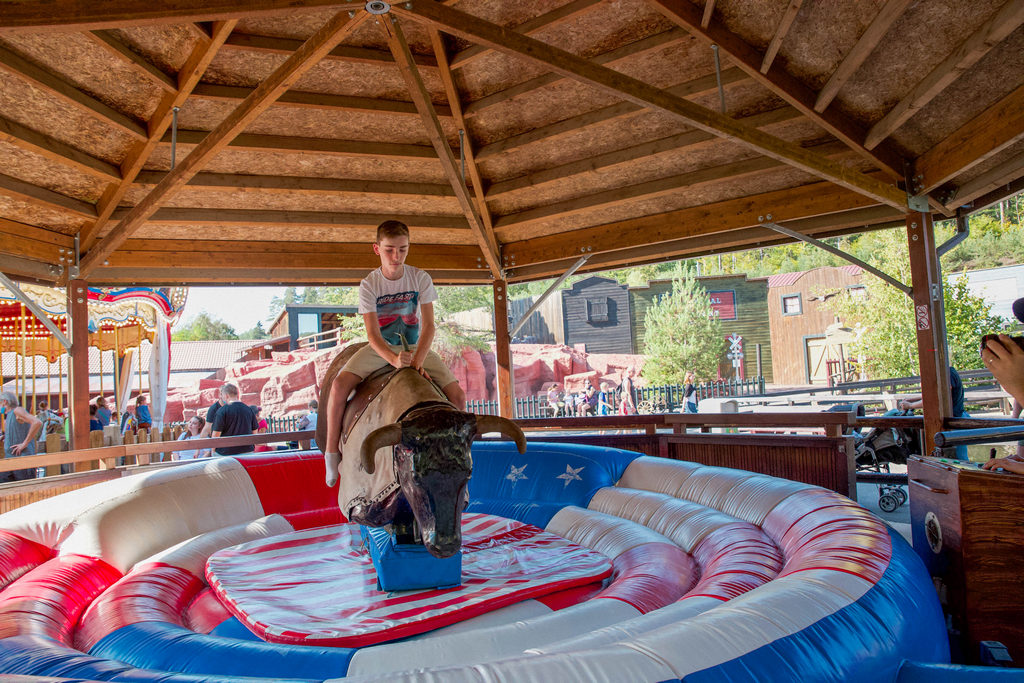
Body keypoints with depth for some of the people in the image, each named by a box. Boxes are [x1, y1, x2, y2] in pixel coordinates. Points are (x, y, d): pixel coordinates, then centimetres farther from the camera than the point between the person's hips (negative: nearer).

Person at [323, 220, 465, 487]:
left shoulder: (420, 278, -7)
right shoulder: (369, 285, -10)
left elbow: (429, 325, -10)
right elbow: (372, 334, -16)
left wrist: (418, 361, -24)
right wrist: (394, 359, -34)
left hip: (417, 347, 1)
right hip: (381, 348, -1)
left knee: (457, 395, -16)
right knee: (339, 384, -23)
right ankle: (331, 452, -5)